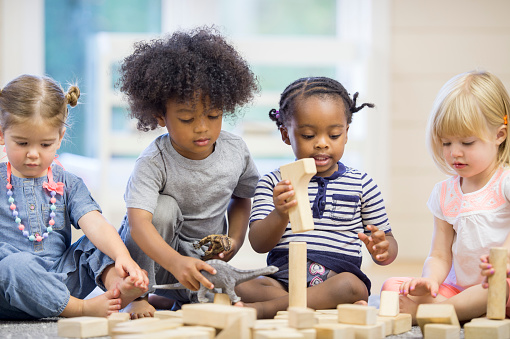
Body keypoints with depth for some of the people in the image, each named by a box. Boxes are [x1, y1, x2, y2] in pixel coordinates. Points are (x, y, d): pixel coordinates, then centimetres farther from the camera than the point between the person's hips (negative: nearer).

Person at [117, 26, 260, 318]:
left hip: (206, 258, 4)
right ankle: (138, 297, -19)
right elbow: (138, 222, -39)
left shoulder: (235, 151, -9)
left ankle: (168, 300, 10)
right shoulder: (154, 163, -25)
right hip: (154, 255, -4)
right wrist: (174, 262, -58)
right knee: (163, 207, -34)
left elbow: (242, 196, 13)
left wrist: (234, 241, -5)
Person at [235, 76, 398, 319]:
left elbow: (388, 242, 17)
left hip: (337, 278, 0)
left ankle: (264, 308, -33)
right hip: (282, 279, 0)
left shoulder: (362, 185, 12)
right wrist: (280, 215, -23)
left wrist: (383, 249, -10)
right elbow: (259, 244, -1)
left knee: (352, 286, -35)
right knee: (241, 285, -29)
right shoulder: (273, 183, 11)